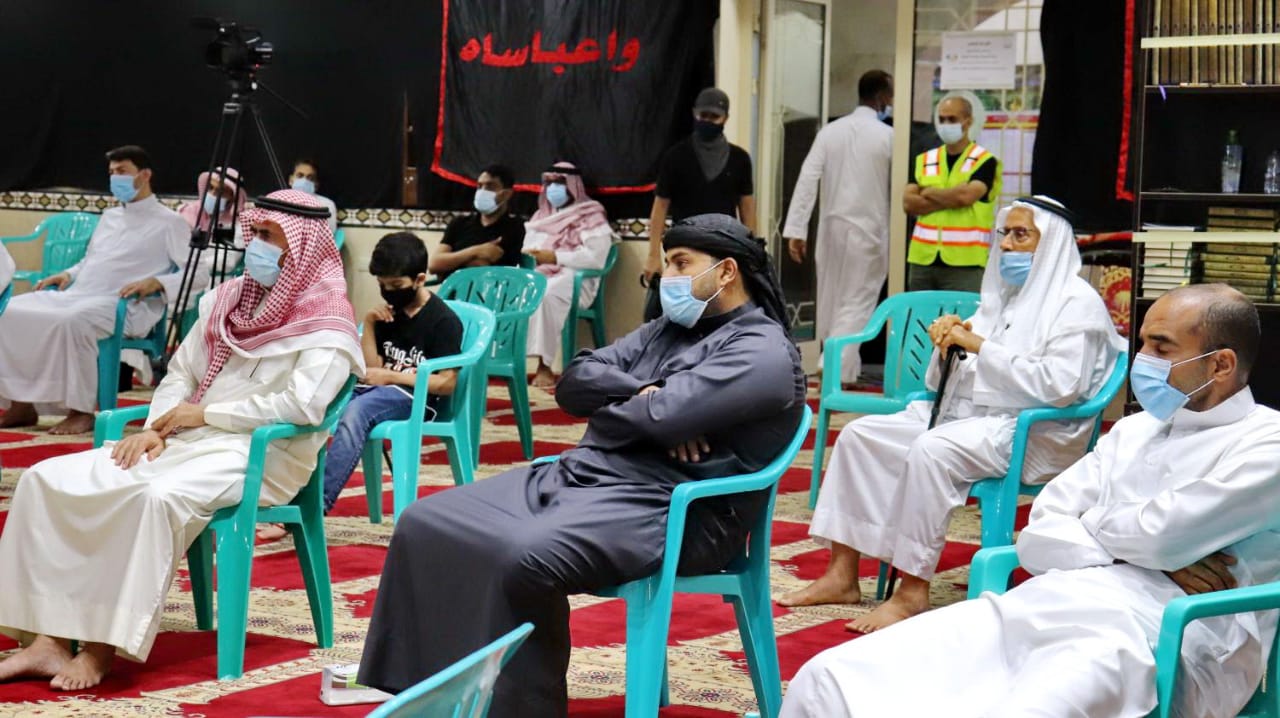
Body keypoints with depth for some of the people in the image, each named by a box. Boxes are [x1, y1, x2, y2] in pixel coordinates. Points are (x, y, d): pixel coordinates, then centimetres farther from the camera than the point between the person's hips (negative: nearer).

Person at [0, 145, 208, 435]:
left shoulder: (169, 222, 5)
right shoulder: (109, 217, 27)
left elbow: (200, 274, -4)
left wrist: (155, 283, -19)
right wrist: (67, 274, 12)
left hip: (122, 307, -7)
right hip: (77, 295, 7)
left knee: (72, 321, -38)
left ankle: (82, 411, -27)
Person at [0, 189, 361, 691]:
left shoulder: (326, 324, -6)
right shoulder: (225, 301, 16)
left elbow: (302, 405, -21)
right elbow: (179, 376, 18)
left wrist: (205, 412, -13)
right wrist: (155, 429, -3)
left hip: (258, 456, -7)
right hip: (187, 440, 8)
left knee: (158, 497, -38)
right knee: (48, 479, -11)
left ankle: (102, 649, -27)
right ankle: (49, 639, -16)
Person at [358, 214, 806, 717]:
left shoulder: (763, 352, -7)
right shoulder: (667, 330, 22)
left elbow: (663, 417, -20)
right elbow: (575, 381, 11)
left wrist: (605, 412, 0)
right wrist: (642, 395, -7)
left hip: (666, 509, -9)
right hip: (576, 474, 9)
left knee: (526, 557, -35)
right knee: (424, 523, -2)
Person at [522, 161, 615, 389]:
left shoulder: (591, 217, 5)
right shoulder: (541, 216, 28)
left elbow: (595, 256, -9)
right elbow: (526, 249, 21)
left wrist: (555, 257, -13)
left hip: (574, 279, -5)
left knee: (545, 295, -40)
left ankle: (544, 365, -41)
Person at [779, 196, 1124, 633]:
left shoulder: (1076, 303, -5)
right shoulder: (1002, 297, 21)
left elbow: (1059, 385, -22)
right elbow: (953, 380, 21)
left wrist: (979, 346, -17)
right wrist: (949, 341, -2)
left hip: (1031, 434, -9)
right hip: (966, 413, 9)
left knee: (931, 450, -35)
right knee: (859, 435, -2)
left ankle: (913, 592, -29)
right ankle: (842, 575, -3)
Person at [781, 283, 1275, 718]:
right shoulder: (1133, 431, 25)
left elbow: (1164, 533, -11)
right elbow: (1036, 540, 15)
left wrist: (1093, 525, 11)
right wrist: (1135, 550, -2)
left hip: (1147, 638, -7)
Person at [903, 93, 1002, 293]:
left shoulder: (985, 161, 0)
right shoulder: (924, 160, 13)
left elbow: (966, 195, -17)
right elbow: (909, 203, 1)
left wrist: (930, 193, -1)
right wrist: (951, 199, -9)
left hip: (964, 264, -5)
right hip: (922, 261, 5)